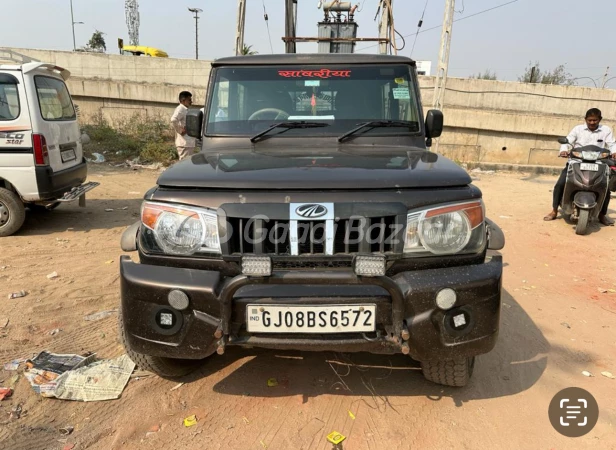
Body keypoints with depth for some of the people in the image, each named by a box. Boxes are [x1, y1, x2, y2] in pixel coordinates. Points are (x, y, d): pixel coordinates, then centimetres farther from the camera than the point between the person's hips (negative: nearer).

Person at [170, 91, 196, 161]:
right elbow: (173, 120, -29)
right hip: (185, 144, -10)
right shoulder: (180, 109, -11)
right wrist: (180, 130, -20)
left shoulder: (185, 110, 18)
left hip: (189, 143, 10)